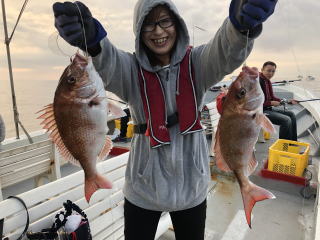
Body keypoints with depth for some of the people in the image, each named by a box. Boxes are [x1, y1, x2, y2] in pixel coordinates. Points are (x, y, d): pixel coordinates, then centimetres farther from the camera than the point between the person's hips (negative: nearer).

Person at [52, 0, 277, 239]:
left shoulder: (196, 63, -7)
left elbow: (227, 52, -26)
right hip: (143, 186, 0)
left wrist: (241, 23, -49)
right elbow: (107, 64, -29)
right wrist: (92, 40, -52)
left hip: (191, 184, 1)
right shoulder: (132, 69, -8)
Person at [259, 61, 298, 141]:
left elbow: (272, 97, 15)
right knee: (286, 120, -20)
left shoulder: (268, 81, 11)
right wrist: (271, 103, -19)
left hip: (268, 108, 10)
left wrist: (287, 101, 3)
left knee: (291, 114, 11)